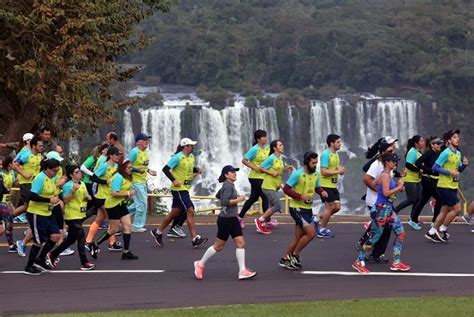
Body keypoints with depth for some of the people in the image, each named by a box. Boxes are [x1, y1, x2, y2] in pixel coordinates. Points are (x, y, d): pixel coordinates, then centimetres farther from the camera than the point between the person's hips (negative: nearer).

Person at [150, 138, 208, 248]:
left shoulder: (191, 157, 11)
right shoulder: (178, 157, -14)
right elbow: (166, 169, -15)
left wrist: (197, 169, 5)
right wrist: (173, 180, -23)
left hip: (185, 189, 9)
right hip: (179, 188, -9)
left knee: (175, 212, 14)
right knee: (190, 211, -13)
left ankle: (158, 232, 27)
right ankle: (195, 239, -13)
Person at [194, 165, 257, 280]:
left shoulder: (229, 185, 13)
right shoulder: (228, 186, -16)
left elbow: (218, 195, 27)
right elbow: (225, 201, -27)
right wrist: (238, 199, -20)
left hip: (233, 219, 9)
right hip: (225, 219, -9)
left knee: (241, 243, -1)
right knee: (218, 246, 1)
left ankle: (242, 271, -3)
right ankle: (200, 264, 17)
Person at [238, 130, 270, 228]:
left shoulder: (267, 148, 7)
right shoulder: (255, 149, -15)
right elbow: (244, 160, -15)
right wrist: (254, 167, -20)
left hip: (263, 177, 8)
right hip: (255, 177, -8)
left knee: (253, 198, 13)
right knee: (265, 197, -6)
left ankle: (240, 217, 21)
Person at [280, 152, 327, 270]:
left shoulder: (316, 175, 5)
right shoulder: (297, 174, -16)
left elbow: (317, 188, 20)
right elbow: (286, 189, -15)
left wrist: (322, 192, -3)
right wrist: (300, 196, -24)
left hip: (308, 208, 8)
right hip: (297, 208, -8)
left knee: (299, 237, 11)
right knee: (311, 233, -15)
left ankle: (285, 259, 24)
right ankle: (294, 255, 1)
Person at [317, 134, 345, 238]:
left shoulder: (336, 155, 13)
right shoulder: (326, 154, -16)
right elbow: (324, 171, -23)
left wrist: (341, 170, 2)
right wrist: (338, 171, -20)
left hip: (333, 185, 9)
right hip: (325, 185, -9)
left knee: (337, 207, 7)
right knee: (330, 206, -6)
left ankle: (319, 220, 21)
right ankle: (322, 230, 6)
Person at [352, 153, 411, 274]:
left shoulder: (388, 175, 12)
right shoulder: (385, 175, -16)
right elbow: (386, 193, -24)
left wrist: (398, 187, 2)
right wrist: (398, 187, -14)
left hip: (388, 209, 10)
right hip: (381, 209, -10)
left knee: (400, 232, 8)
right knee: (374, 236, -2)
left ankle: (396, 262, 13)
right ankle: (359, 262, 10)